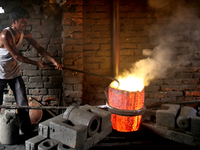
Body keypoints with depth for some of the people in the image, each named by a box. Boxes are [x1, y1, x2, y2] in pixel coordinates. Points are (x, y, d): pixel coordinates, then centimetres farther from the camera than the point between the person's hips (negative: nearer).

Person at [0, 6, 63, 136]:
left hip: (14, 72, 6)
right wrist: (37, 63, -15)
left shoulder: (24, 33, -6)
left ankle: (27, 130, 17)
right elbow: (17, 56, -24)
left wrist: (54, 62, -17)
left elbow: (39, 48, -6)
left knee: (23, 103, 5)